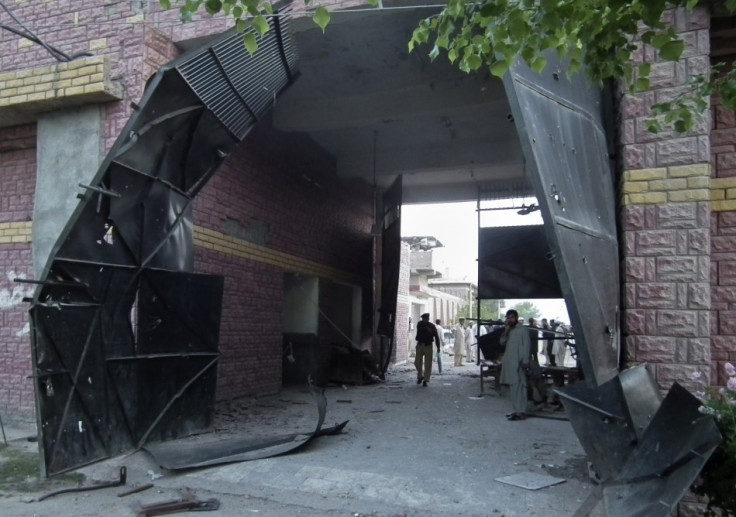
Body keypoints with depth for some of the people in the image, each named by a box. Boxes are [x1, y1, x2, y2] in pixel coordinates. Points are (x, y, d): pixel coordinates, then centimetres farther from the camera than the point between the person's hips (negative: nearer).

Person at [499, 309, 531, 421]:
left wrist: (526, 361, -17)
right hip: (509, 362, 8)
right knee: (512, 387, 10)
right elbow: (502, 342, 10)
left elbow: (527, 345, -10)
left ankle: (521, 412, -9)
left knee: (519, 387, -9)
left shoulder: (523, 329, -5)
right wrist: (506, 331, -3)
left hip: (518, 363, -8)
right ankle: (516, 410, 17)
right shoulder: (509, 330, 18)